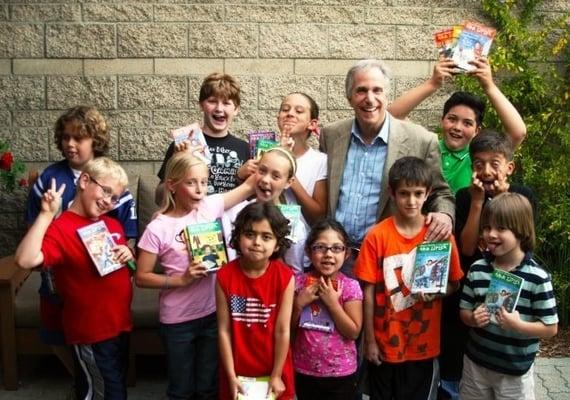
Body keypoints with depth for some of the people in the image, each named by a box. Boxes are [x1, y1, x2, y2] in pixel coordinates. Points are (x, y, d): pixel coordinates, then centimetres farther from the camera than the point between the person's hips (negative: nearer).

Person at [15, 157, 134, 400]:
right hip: (90, 331, -7)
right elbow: (25, 260, -37)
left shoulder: (113, 225, 5)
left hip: (119, 323, 7)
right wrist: (46, 215, -34)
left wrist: (129, 257, -4)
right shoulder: (61, 228, -18)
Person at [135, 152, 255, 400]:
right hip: (178, 320, -3)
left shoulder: (210, 207, -5)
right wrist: (181, 279, -19)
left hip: (212, 313, 3)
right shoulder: (158, 229, -14)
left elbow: (249, 186, 0)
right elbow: (142, 277, -9)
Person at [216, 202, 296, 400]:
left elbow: (282, 331, -11)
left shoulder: (285, 277, -15)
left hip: (274, 370, -1)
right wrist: (231, 376, -9)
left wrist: (276, 376, -8)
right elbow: (224, 330, -9)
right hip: (238, 370, 1)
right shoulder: (225, 276, -12)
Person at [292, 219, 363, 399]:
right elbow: (288, 327, 0)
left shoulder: (350, 286, -12)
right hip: (304, 370, 2)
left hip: (341, 373, -2)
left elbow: (354, 332, -14)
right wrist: (299, 304, -17)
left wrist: (332, 302, -21)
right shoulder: (299, 282, -6)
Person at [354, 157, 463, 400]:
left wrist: (435, 290, -19)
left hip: (424, 345, 1)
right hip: (384, 343, -1)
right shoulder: (377, 236, -11)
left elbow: (454, 284, 3)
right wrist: (369, 340, -5)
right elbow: (368, 291, -7)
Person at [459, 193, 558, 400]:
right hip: (475, 363, 4)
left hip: (515, 371, -4)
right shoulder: (477, 270, -4)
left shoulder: (537, 277, -16)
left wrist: (518, 325, -27)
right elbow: (464, 311, 5)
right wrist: (474, 318, -16)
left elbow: (551, 328, -12)